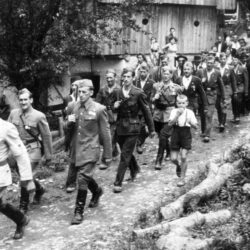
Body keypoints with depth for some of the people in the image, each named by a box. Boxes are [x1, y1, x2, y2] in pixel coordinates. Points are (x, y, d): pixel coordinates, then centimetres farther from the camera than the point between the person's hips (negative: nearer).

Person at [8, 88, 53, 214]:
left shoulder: (39, 116, -10)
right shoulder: (13, 113, 1)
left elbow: (46, 136, -5)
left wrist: (48, 156, -3)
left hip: (32, 150, -5)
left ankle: (23, 206, 7)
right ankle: (39, 189, 46)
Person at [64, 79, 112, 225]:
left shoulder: (99, 109, -10)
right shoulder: (72, 107, 3)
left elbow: (105, 134, -5)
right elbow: (67, 128, 14)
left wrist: (108, 155, -3)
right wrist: (69, 122, -11)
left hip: (90, 150, -5)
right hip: (76, 149, 6)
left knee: (82, 179, -11)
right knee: (86, 177, 21)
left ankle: (79, 212, 2)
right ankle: (97, 191, 51)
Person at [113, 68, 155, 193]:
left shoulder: (138, 93, -10)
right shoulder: (118, 92, 2)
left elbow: (146, 111, -2)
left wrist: (151, 129, 2)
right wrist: (115, 106, -12)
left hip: (132, 127, -5)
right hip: (120, 127, 5)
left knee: (125, 155, -8)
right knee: (127, 152, 20)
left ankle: (118, 182, -5)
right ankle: (135, 169, 47)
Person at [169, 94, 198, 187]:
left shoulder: (190, 112, 0)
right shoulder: (174, 111, 0)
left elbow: (196, 126, -1)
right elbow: (170, 123, -15)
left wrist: (190, 122, -21)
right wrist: (178, 115, -26)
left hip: (186, 135, -1)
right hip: (176, 134, 1)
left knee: (183, 157, -8)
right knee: (173, 158, 0)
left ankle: (182, 178, 6)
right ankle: (178, 166, 37)